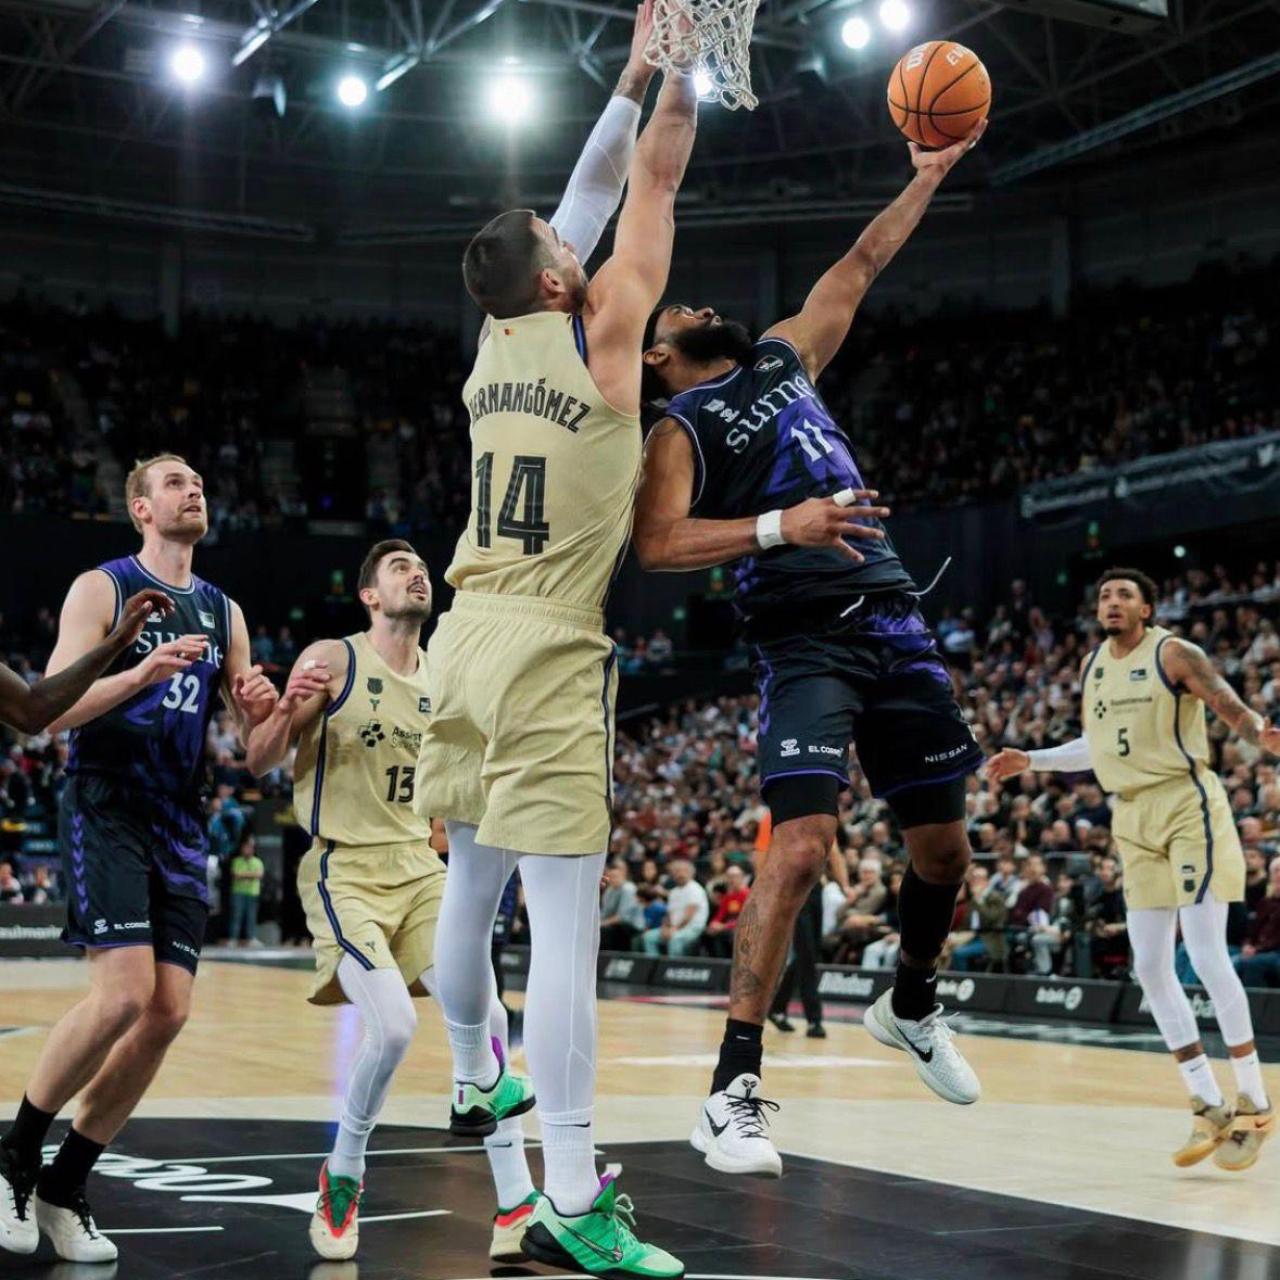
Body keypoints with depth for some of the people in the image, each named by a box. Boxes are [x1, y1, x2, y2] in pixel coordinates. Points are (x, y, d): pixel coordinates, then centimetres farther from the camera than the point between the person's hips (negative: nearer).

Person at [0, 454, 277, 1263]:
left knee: (169, 1013, -2)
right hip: (104, 810, -6)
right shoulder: (102, 587, -2)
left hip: (180, 826, 6)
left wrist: (261, 708, -9)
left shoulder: (224, 612, 14)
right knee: (123, 992, -20)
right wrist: (140, 672, -25)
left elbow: (258, 738, 15)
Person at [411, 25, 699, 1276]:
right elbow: (652, 186, 1)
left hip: (468, 636, 7)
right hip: (549, 655, -7)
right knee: (564, 919, -10)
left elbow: (545, 235, 24)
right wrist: (678, 75, 15)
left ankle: (476, 1078, 43)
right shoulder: (599, 332, -6)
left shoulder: (495, 343, 10)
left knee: (473, 883, 22)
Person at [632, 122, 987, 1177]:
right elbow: (658, 543, -16)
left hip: (894, 623, 7)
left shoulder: (785, 359, 20)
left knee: (944, 843, 12)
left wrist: (929, 175, 25)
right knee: (802, 844, -21)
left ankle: (912, 1006, 40)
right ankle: (734, 1090, -16)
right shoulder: (680, 430, 1)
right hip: (806, 643, -7)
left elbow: (860, 267, 28)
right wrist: (779, 525, -27)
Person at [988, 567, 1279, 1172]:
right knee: (1149, 967, 2)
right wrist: (1030, 761, 23)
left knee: (1206, 955, -13)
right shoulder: (1092, 665, 12)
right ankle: (1208, 1107, 10)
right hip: (1133, 818, 7)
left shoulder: (1174, 653, -7)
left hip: (1187, 806, -7)